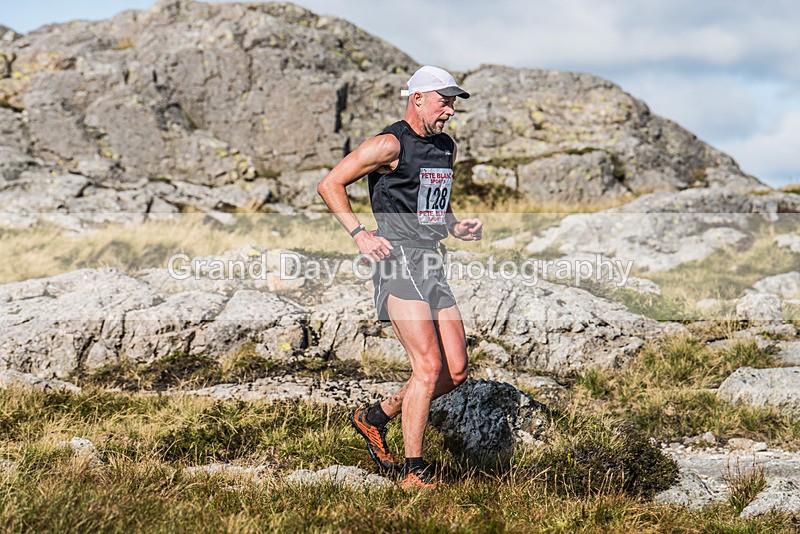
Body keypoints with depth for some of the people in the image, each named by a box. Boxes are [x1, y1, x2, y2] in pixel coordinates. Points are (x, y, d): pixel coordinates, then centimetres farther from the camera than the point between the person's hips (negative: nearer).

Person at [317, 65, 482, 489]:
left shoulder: (447, 148, 17)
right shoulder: (390, 144, -8)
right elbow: (329, 184, -6)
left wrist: (456, 227, 11)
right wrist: (359, 234, -14)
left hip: (432, 266, 8)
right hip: (399, 262, -8)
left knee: (456, 371, 5)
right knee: (429, 367, -14)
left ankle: (374, 417, 23)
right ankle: (413, 471, -4)